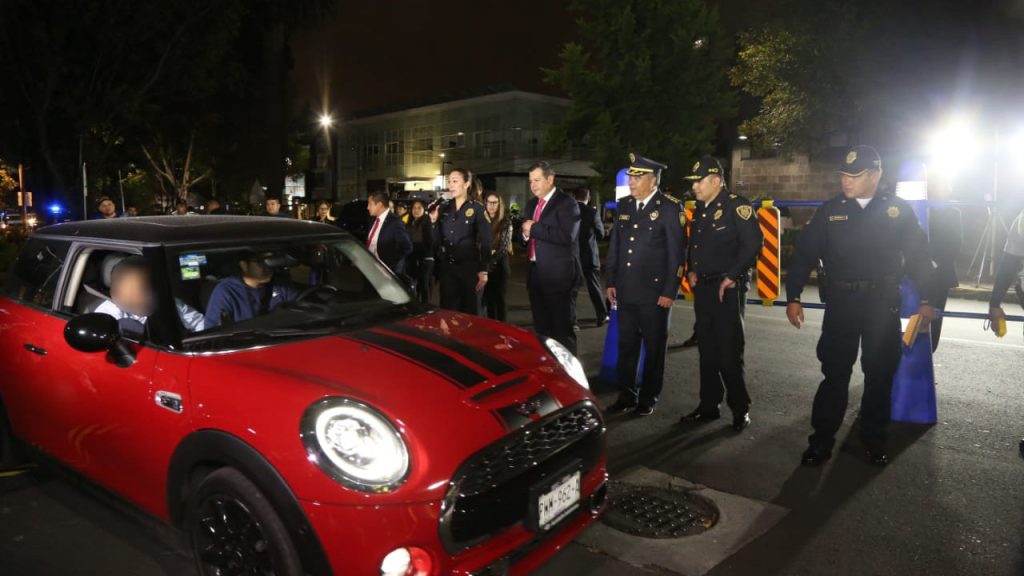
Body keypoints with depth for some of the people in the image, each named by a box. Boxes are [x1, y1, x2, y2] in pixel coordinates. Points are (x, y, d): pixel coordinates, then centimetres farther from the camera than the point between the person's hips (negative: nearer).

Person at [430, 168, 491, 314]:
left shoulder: (477, 209, -4)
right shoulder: (444, 209, 9)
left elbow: (485, 242, -6)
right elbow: (437, 242, 8)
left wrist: (483, 270, -12)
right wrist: (434, 221, -6)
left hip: (469, 267, -4)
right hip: (447, 267, 4)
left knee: (469, 311, 4)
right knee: (447, 310, 6)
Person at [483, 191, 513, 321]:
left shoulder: (506, 222, -3)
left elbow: (504, 246, -9)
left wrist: (492, 260, -17)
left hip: (500, 265, -3)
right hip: (485, 265, 3)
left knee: (499, 298, 0)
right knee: (488, 298, 7)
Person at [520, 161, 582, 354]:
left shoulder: (566, 203, -8)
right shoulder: (532, 204, 16)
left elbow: (567, 236, -23)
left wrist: (534, 228, -16)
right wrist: (525, 235, -1)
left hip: (558, 275, -8)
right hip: (536, 273, 8)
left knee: (563, 329, -2)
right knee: (541, 328, 15)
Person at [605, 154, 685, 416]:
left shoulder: (670, 208, -7)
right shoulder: (624, 206, 9)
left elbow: (676, 253, -9)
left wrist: (669, 292, -12)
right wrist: (611, 282, 10)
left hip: (654, 292, -5)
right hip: (625, 291, 5)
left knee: (654, 347, 8)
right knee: (626, 345, 12)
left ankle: (649, 398, 22)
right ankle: (626, 395, 24)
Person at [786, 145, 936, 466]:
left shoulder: (899, 210, 1)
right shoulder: (830, 211, 1)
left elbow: (918, 256, 6)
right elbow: (805, 254, 0)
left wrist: (925, 300, 4)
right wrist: (793, 298, -5)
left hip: (884, 304, 1)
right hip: (842, 303, 0)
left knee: (880, 374, 9)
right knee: (835, 373, 3)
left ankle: (874, 442, 25)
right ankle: (821, 441, 12)